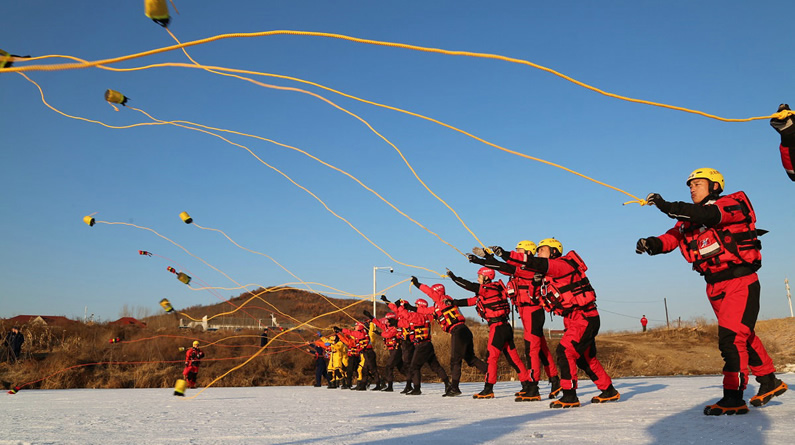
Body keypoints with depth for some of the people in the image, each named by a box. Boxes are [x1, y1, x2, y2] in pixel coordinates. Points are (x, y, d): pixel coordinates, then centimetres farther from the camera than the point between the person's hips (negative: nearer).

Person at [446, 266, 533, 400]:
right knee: (512, 357, 11)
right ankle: (528, 385, 14)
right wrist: (454, 302, 19)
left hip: (498, 327, -10)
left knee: (491, 357, -6)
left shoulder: (489, 289, -12)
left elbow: (469, 286, -13)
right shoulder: (485, 292, 16)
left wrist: (453, 277, -2)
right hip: (504, 327, 10)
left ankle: (488, 389, -3)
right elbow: (472, 301, 21)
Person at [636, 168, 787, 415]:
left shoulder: (734, 204, -8)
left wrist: (668, 207, -34)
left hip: (741, 281, -7)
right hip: (715, 287, 7)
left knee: (731, 336, -16)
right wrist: (651, 244, -26)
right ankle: (770, 383, 33)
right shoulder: (690, 219, 11)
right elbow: (672, 237, -4)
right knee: (744, 336, 17)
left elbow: (710, 215, -28)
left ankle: (733, 397, -12)